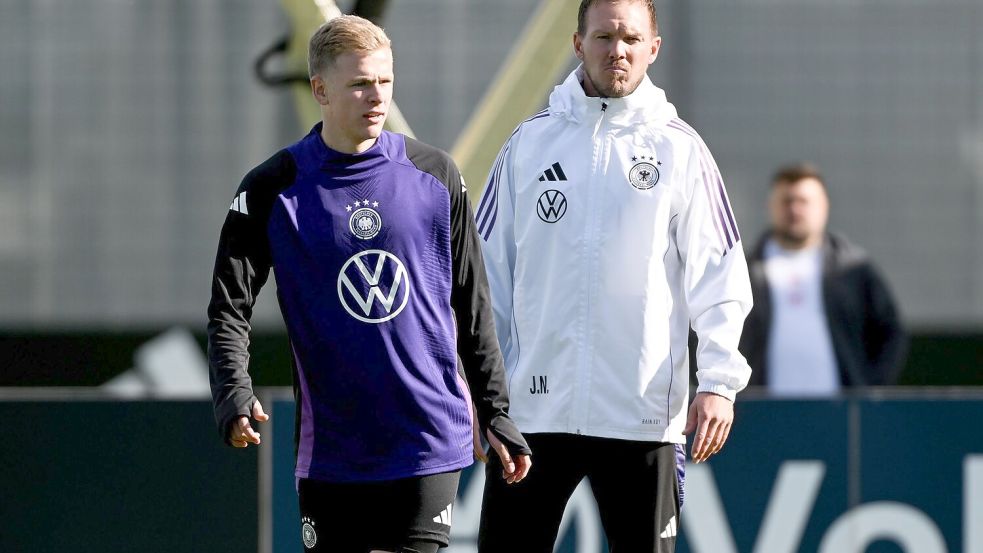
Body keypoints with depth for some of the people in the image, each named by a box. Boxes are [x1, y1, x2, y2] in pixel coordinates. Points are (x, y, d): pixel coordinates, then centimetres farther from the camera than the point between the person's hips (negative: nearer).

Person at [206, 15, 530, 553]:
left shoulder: (434, 175, 5)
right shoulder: (272, 190, -1)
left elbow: (472, 306, 12)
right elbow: (229, 310, -4)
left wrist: (496, 413, 11)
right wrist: (234, 397, -21)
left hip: (428, 443, 0)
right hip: (330, 453, 0)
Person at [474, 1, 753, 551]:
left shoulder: (680, 150, 3)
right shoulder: (530, 143, 7)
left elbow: (719, 279, 1)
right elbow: (489, 274, 10)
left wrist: (719, 381, -9)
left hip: (643, 413, -1)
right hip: (533, 407, 1)